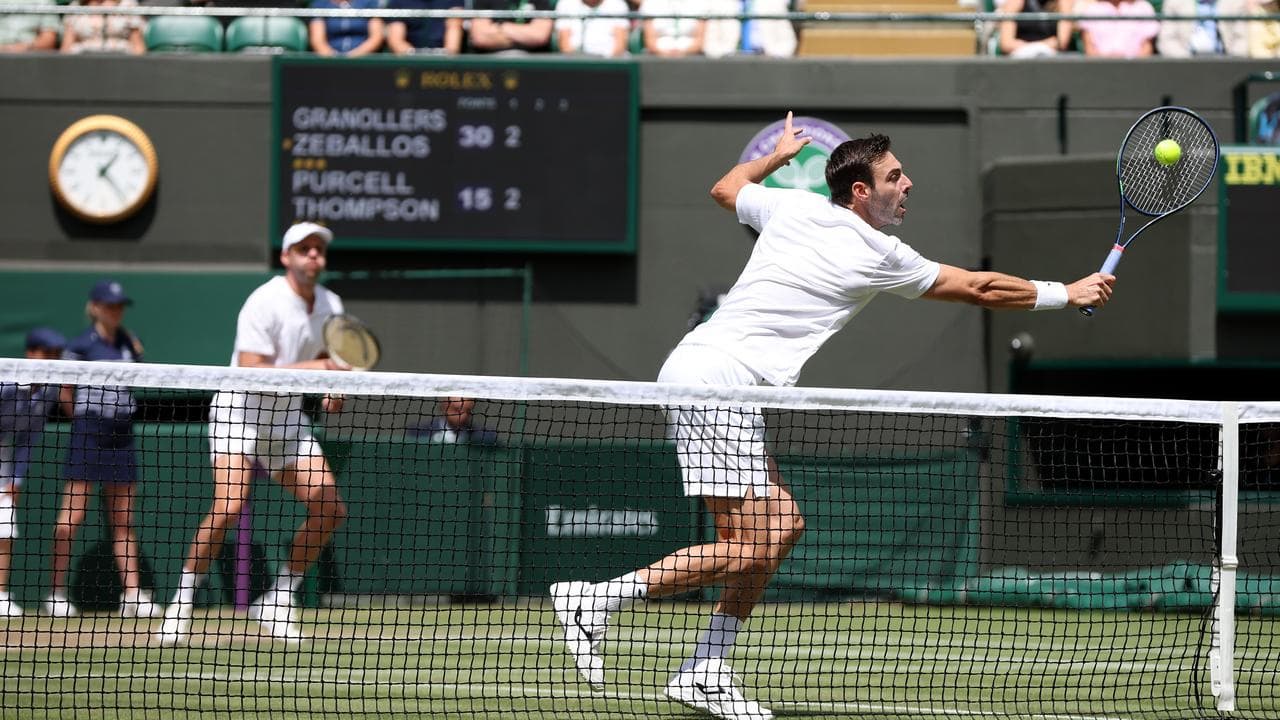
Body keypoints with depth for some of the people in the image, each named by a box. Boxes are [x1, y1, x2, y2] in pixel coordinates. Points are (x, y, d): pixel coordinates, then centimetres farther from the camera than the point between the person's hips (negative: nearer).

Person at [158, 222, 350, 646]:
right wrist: (310, 368, -31)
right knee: (228, 508, -23)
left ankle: (278, 600, 9)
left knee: (330, 509, -4)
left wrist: (331, 391, -1)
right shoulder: (265, 303, -18)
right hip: (240, 413, -7)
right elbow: (252, 372, -25)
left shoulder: (331, 306, 4)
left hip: (287, 419, 7)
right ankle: (184, 599, -9)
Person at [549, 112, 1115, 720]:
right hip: (715, 378, -9)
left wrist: (778, 155, 50)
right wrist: (1068, 294, 17)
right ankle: (596, 599, -16)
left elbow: (726, 188, 34)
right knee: (753, 550, -13)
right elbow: (979, 288, 6)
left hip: (696, 367, 9)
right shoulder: (878, 257, -4)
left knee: (783, 523, 11)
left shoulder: (793, 207, 13)